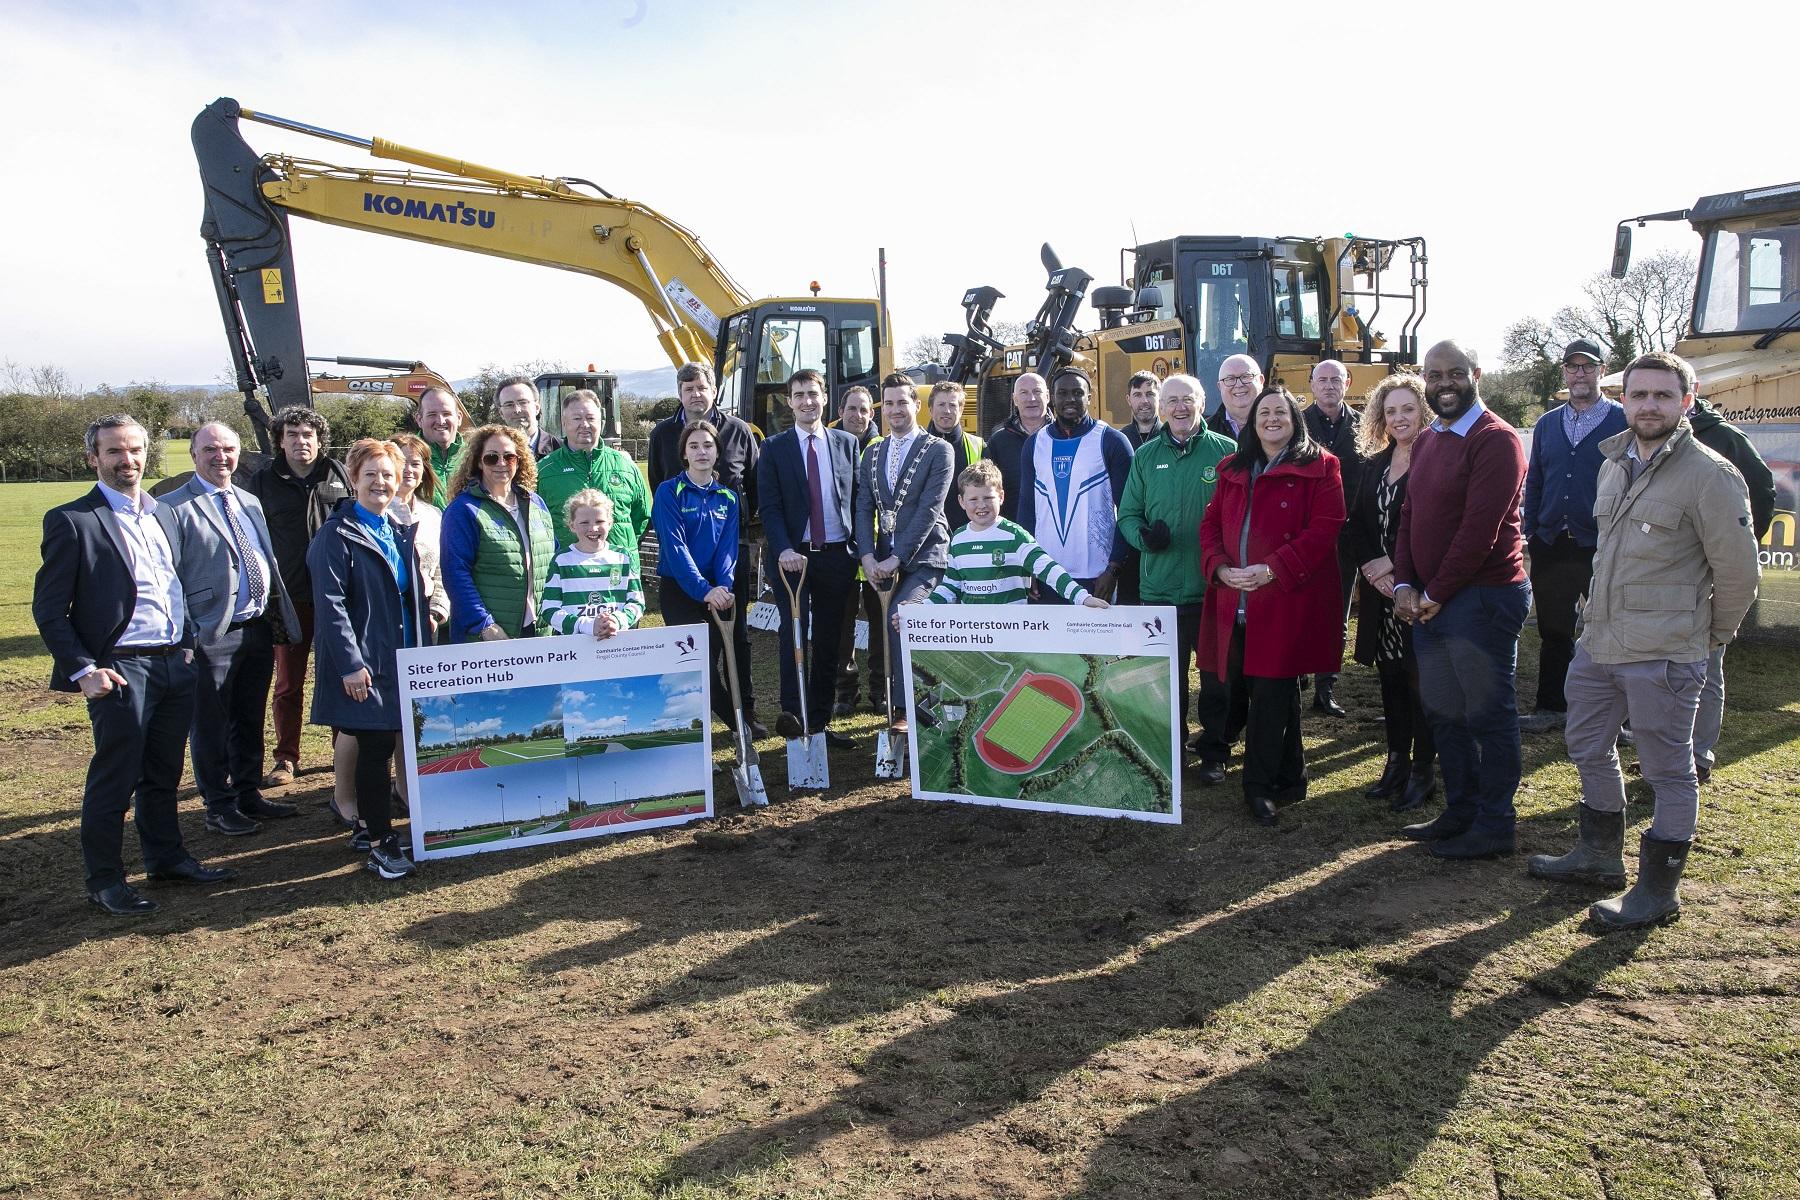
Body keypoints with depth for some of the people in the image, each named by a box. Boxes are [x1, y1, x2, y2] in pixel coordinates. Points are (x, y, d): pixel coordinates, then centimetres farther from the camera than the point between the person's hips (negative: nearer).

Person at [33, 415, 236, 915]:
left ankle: (167, 857, 30)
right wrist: (82, 671, -13)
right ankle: (104, 880, 16)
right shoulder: (72, 521, -7)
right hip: (121, 671, -6)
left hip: (176, 664, 6)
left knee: (163, 775, 17)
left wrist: (188, 645, 10)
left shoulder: (164, 514, 13)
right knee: (113, 780, 3)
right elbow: (49, 610, -8)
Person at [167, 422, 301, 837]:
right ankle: (219, 807, 17)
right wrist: (187, 633, -15)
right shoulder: (175, 507, -8)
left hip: (260, 628, 7)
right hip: (213, 634, -6)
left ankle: (249, 795, 29)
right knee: (211, 726, 6)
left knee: (250, 721, 16)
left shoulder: (251, 502, 14)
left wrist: (279, 617, 15)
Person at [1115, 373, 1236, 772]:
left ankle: (1214, 753, 23)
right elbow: (1127, 515, 9)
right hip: (1159, 589, 2)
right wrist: (1144, 536, -12)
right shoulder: (1145, 456, 7)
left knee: (1217, 675, 8)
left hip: (1215, 588, -2)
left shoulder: (1227, 452, -1)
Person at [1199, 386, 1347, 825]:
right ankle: (1288, 778, 27)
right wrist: (1220, 567, -5)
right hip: (1235, 602, 6)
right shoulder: (1233, 470, 16)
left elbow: (1324, 528, -10)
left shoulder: (1319, 468, -1)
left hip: (1287, 600, -6)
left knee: (1271, 693, -5)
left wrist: (1272, 569, -18)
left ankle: (1259, 784, 6)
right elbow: (1211, 523, 13)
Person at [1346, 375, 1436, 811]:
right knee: (1390, 677, 12)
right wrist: (1370, 568, -5)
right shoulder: (1373, 464, 12)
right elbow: (1355, 526, 10)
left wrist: (1394, 563, -15)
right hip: (1378, 590, 6)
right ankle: (1397, 762, 23)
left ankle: (1424, 770, 10)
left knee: (1420, 676, -1)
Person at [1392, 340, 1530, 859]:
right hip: (1427, 601, 8)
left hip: (1481, 597, -8)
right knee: (1443, 711, 15)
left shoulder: (1495, 440, -12)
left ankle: (1495, 825, 13)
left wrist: (1435, 593, -13)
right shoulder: (1426, 441, 15)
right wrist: (1406, 586, -1)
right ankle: (1460, 811, 27)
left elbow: (1480, 528, -18)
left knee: (1488, 713, 1)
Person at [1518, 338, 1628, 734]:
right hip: (1551, 548, 5)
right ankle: (1551, 708, 21)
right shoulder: (1547, 424, 12)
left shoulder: (1624, 422, -3)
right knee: (1553, 632, 12)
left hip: (1602, 548, -4)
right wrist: (1528, 532, 8)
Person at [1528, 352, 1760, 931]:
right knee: (1589, 748, 19)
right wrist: (1605, 614, 18)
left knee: (1668, 770, 4)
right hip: (1598, 640, 8)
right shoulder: (1613, 464, 10)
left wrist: (1710, 638, 2)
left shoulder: (1710, 475, -13)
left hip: (1664, 655, -8)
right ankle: (1599, 855, 37)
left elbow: (1738, 571, -8)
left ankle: (1659, 889, 16)